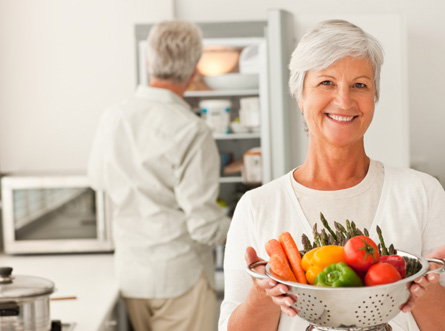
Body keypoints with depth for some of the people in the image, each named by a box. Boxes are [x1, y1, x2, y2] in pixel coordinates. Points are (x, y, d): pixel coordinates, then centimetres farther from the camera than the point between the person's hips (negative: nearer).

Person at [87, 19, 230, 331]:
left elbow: (99, 179, 17)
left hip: (129, 273, 6)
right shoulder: (191, 132, -21)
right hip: (180, 275, -6)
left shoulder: (113, 117, -1)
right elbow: (204, 225, -20)